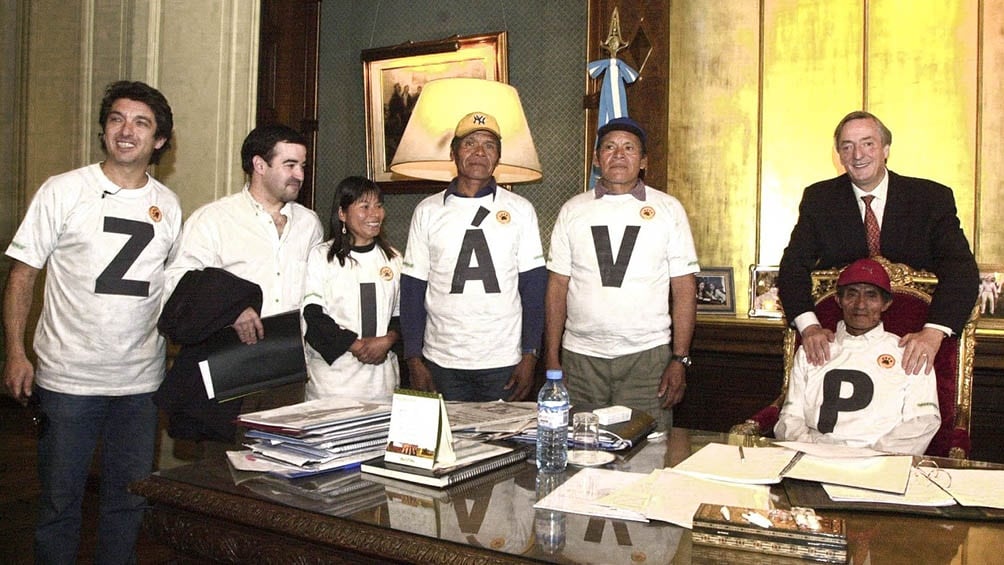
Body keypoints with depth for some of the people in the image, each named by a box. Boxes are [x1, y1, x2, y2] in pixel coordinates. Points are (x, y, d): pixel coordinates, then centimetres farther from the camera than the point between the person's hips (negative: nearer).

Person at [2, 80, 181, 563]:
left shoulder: (168, 206, 7)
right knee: (59, 500, 8)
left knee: (129, 502, 12)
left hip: (141, 381, 3)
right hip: (68, 378, -3)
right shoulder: (63, 191, -2)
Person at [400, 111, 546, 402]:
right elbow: (412, 290, 3)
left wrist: (530, 356, -5)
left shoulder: (520, 210, 2)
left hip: (504, 362, 0)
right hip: (442, 363, 1)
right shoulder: (428, 211, 4)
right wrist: (414, 360, -2)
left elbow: (533, 288, 1)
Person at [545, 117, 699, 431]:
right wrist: (552, 358, 2)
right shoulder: (573, 211, 8)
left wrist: (680, 359, -5)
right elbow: (557, 286, 7)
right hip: (580, 357, 1)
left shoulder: (668, 210, 5)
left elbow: (684, 288, 2)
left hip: (647, 357, -1)